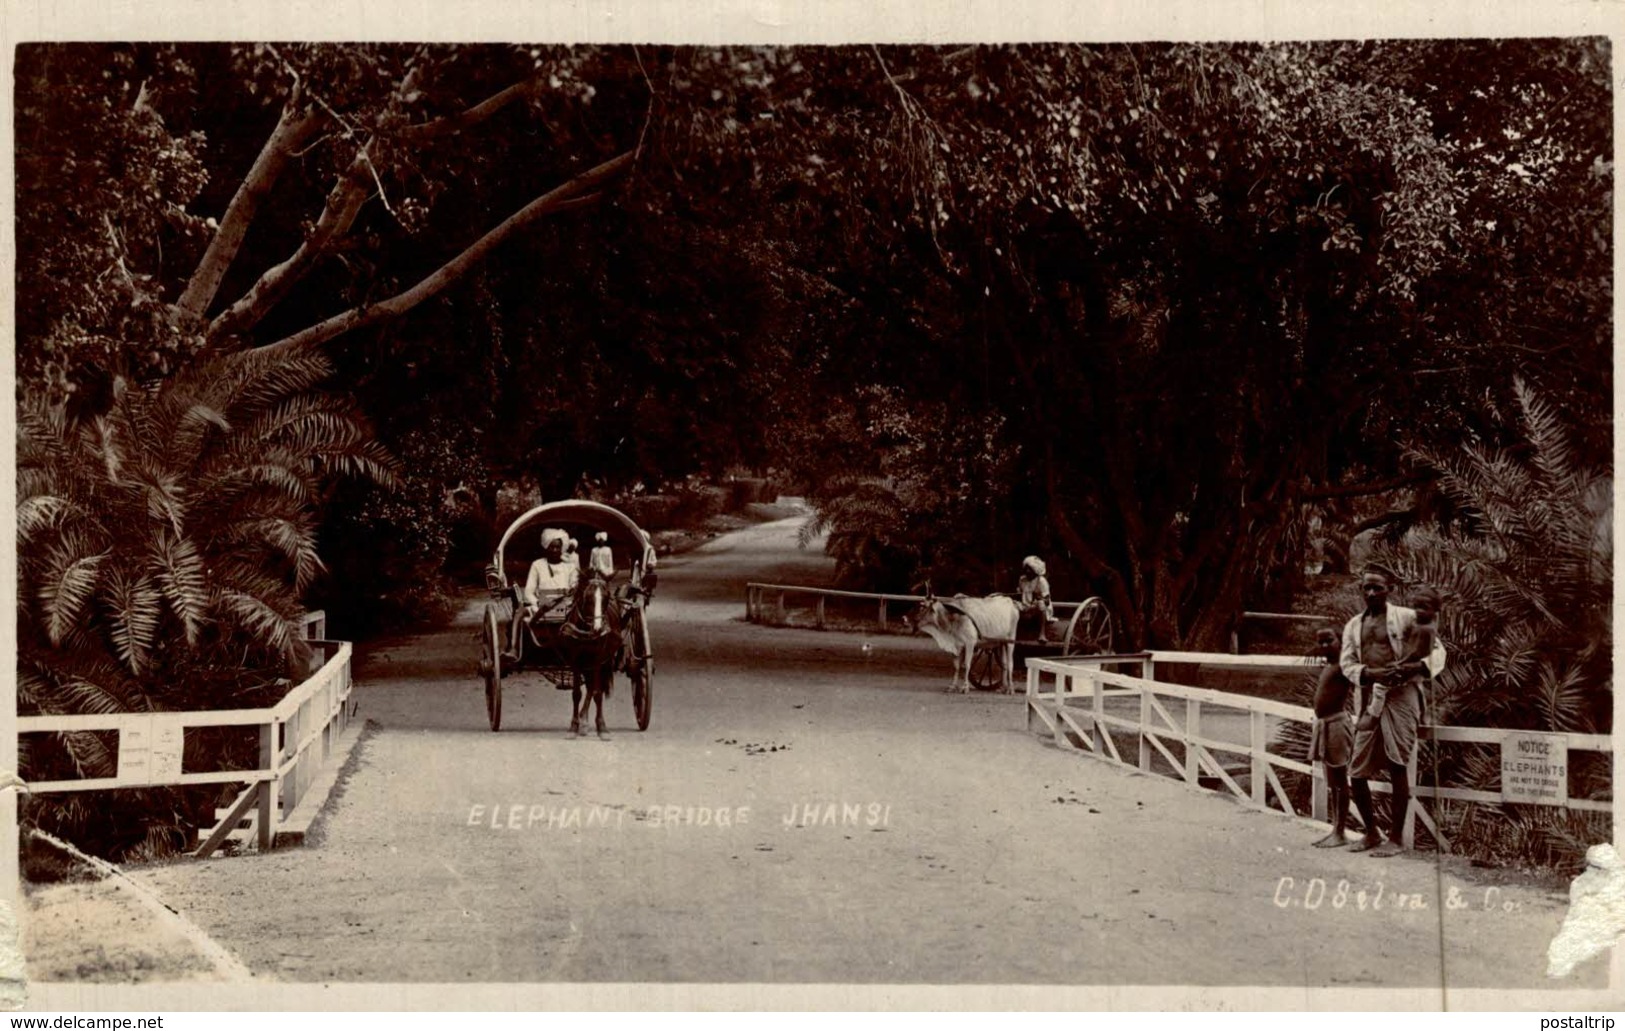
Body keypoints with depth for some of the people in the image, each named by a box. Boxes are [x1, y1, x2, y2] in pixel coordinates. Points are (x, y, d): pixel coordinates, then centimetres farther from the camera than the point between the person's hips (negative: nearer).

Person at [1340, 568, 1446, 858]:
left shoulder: (1406, 617, 1)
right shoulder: (1354, 626, 15)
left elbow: (1437, 650, 1)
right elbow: (1347, 663, 6)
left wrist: (1420, 666, -20)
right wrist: (1371, 674, -14)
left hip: (1401, 696, -5)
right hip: (1370, 701, 5)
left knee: (1398, 768, -6)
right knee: (1357, 771, 4)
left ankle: (1396, 838, 1)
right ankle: (1372, 833, 20)